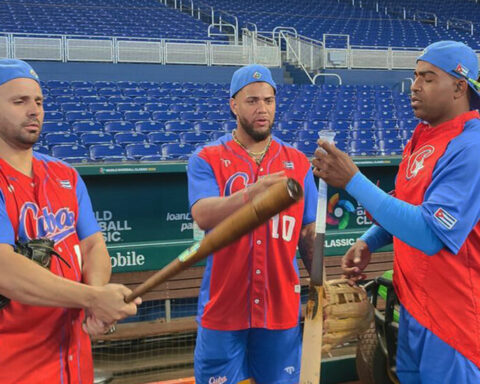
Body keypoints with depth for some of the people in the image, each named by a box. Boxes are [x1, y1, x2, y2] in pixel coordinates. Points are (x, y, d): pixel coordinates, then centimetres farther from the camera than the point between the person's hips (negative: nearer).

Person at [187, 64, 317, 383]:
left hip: (282, 307, 2)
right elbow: (203, 216, -20)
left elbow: (308, 233, 8)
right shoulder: (206, 160, -3)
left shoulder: (298, 162, 6)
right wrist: (252, 193, -37)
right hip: (222, 309, -2)